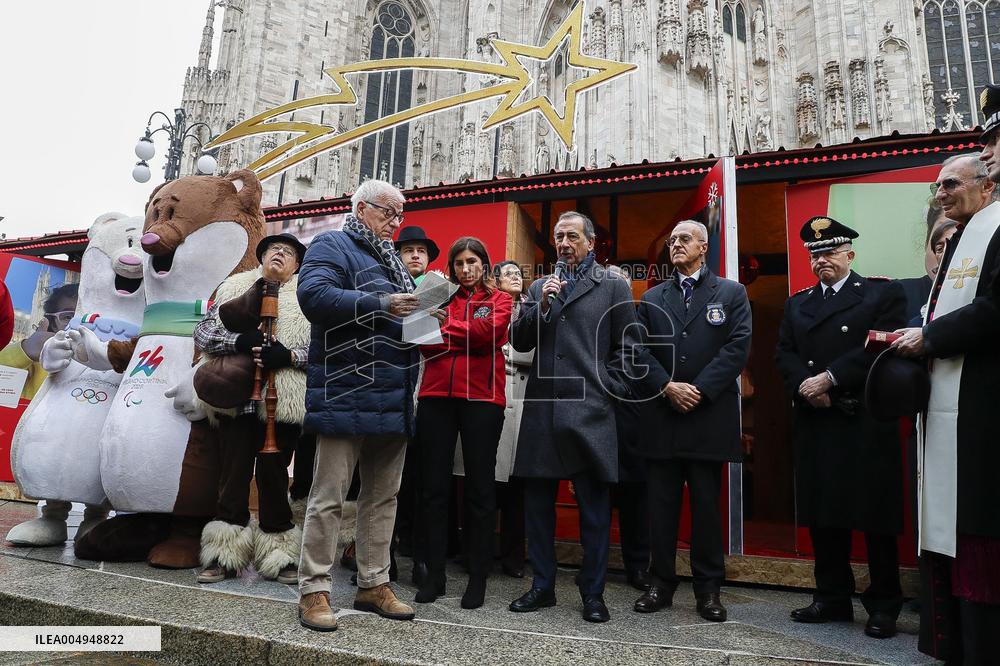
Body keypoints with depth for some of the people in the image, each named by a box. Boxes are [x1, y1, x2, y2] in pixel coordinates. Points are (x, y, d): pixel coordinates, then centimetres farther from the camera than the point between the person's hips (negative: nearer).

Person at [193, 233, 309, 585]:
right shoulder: (234, 288, 13)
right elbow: (202, 332, 5)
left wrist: (289, 355, -16)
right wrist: (241, 341, -11)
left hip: (284, 401, -1)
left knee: (273, 474, 5)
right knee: (234, 473, 5)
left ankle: (278, 552, 17)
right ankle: (226, 551, 17)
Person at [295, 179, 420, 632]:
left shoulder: (391, 258, 24)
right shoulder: (332, 246, -1)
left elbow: (407, 309, 28)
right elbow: (314, 296, -19)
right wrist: (380, 304, -22)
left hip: (393, 401, 8)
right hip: (346, 397, -8)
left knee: (384, 496, 13)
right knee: (328, 498, -2)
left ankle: (374, 584, 25)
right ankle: (313, 590, 11)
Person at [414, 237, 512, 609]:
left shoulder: (499, 300, 12)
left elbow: (489, 332, -10)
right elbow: (426, 344, 3)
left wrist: (445, 329, -4)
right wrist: (468, 339, -10)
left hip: (481, 399, -2)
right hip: (437, 397, 2)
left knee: (479, 487, 3)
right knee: (433, 486, 4)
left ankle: (478, 578, 14)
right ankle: (434, 575, 16)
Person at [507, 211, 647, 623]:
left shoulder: (613, 287, 7)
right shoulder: (539, 287, 16)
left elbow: (626, 347, 5)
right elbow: (520, 343, 9)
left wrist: (610, 391, -5)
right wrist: (542, 304, -5)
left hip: (590, 412, -3)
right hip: (542, 409, 4)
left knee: (594, 510, 4)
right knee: (537, 503, 10)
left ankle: (593, 593, 18)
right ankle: (542, 586, 24)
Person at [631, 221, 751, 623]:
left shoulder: (731, 293, 7)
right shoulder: (652, 298, 14)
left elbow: (738, 347, -4)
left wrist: (700, 390, -13)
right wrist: (668, 387, -10)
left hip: (709, 416, -2)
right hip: (661, 416, 2)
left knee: (707, 503, 6)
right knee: (661, 502, 7)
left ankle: (708, 588, 18)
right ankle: (662, 583, 18)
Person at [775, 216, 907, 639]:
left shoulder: (884, 294, 3)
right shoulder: (797, 304, 17)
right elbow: (785, 355, 8)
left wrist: (829, 378, -16)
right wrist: (806, 385, -10)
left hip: (865, 422, -4)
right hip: (813, 423, 4)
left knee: (875, 516, 3)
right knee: (822, 515, 9)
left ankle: (883, 605, 16)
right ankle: (832, 598, 21)